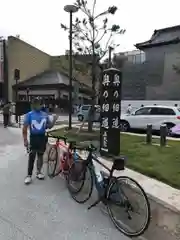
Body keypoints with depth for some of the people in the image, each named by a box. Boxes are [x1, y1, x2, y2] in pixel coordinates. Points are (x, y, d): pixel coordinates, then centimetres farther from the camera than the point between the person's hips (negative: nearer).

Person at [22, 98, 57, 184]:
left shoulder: (45, 114, 6)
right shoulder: (29, 115, -5)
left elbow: (49, 126, 11)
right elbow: (25, 128, -6)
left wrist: (54, 120, -8)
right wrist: (25, 140, -12)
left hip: (42, 137, 4)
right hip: (33, 137, -4)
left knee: (40, 155, 14)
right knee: (32, 156, -2)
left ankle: (39, 172, 29)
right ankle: (29, 175, 9)